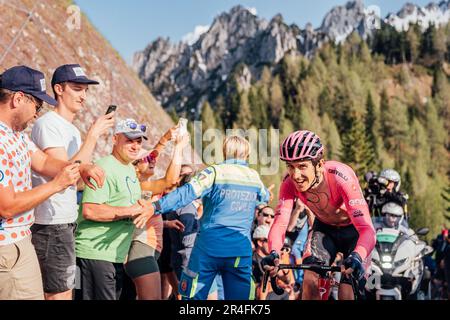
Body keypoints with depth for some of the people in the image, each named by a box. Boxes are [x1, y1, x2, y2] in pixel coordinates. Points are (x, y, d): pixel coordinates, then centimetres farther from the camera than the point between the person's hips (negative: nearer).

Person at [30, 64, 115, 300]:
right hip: (52, 224, -9)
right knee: (60, 293, -5)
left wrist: (97, 135, 8)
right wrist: (93, 135, -17)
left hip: (66, 221, 9)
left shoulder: (73, 130, 15)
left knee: (62, 290, 14)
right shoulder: (48, 124, -12)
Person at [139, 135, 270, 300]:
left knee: (193, 296, 8)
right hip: (241, 251, 3)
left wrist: (155, 207, -26)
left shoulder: (215, 172, -6)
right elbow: (265, 198, 29)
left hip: (209, 245, -2)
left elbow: (187, 193, -20)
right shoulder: (254, 177, 7)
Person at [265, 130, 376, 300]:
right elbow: (279, 224, -30)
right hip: (324, 227, 3)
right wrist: (273, 253, -51)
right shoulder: (290, 183, -26)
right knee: (310, 281, -18)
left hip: (353, 229, -3)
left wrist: (357, 257, -61)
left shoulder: (341, 176, -37)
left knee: (347, 294, -13)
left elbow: (366, 229, -42)